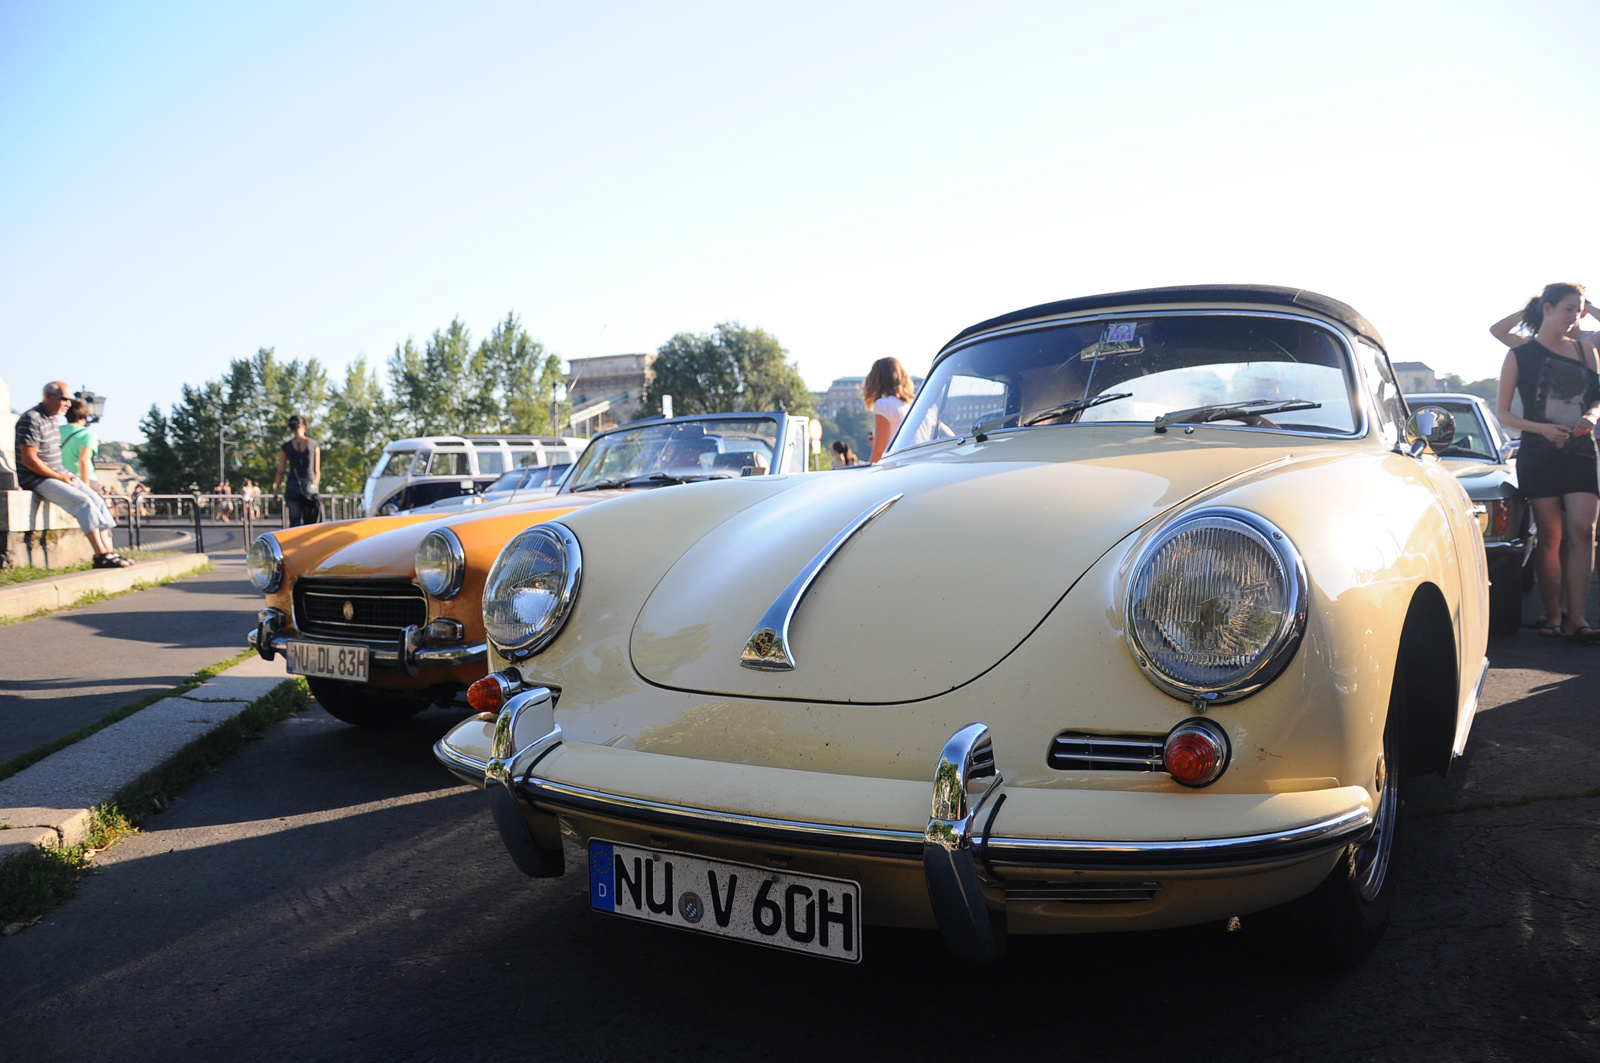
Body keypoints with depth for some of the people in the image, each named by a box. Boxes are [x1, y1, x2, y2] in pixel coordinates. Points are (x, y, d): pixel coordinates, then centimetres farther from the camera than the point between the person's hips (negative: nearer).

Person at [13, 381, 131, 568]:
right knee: (83, 502, -23)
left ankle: (109, 551, -11)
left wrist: (66, 475, 8)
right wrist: (60, 477, -16)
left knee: (97, 501, -5)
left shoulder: (51, 420, 16)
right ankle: (101, 555, -24)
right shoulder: (31, 419, -14)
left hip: (58, 474, 9)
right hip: (37, 480, -9)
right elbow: (29, 460, -20)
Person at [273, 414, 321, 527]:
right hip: (310, 486, 0)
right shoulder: (313, 444, 1)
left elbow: (280, 472, 1)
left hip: (293, 486, 0)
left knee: (294, 523, 3)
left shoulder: (286, 446, 0)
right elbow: (317, 471, 5)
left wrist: (275, 491, 9)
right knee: (310, 524, 6)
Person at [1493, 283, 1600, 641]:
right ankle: (1553, 615, 8)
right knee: (1551, 537, -1)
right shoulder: (1521, 355, 2)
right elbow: (1502, 412, 1)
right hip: (1539, 454, -2)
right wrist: (1542, 428, -13)